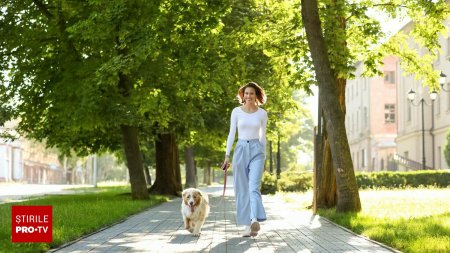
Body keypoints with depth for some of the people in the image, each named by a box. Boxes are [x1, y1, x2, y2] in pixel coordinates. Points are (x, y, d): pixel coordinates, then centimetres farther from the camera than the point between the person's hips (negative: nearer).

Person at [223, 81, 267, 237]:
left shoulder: (262, 113, 4)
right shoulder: (236, 111, 3)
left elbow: (263, 136, 11)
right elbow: (232, 134, 5)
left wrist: (264, 156, 11)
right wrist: (227, 155, 0)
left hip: (256, 150, -1)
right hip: (240, 150, 1)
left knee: (254, 187, -18)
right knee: (242, 189, 2)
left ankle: (255, 220, -33)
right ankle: (247, 224, 8)